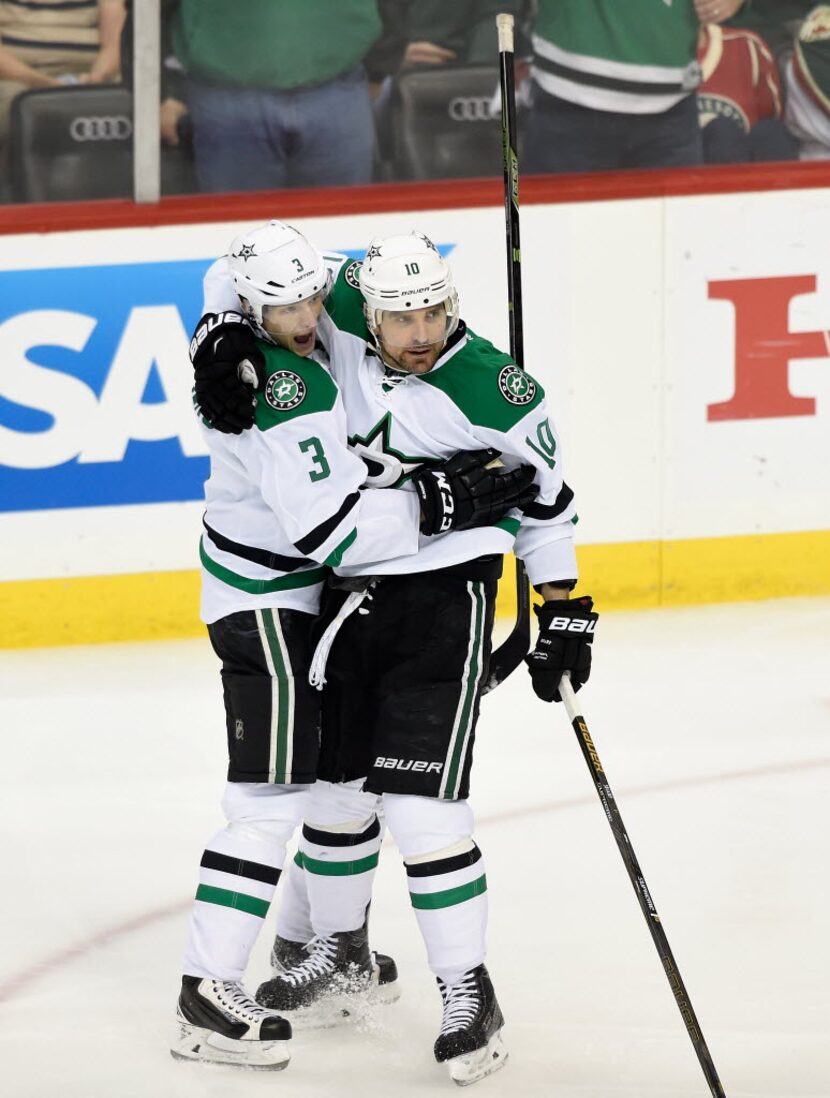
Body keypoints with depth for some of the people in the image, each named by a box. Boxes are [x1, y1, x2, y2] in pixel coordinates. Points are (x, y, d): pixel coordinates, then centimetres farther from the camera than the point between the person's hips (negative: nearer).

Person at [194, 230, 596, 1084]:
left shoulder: (495, 391, -19)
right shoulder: (337, 316, -11)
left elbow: (547, 494, -5)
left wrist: (562, 611, -3)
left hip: (446, 600, -5)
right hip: (348, 595, 5)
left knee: (418, 803, -13)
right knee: (334, 781, 18)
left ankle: (469, 994, -2)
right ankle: (335, 946, 41)